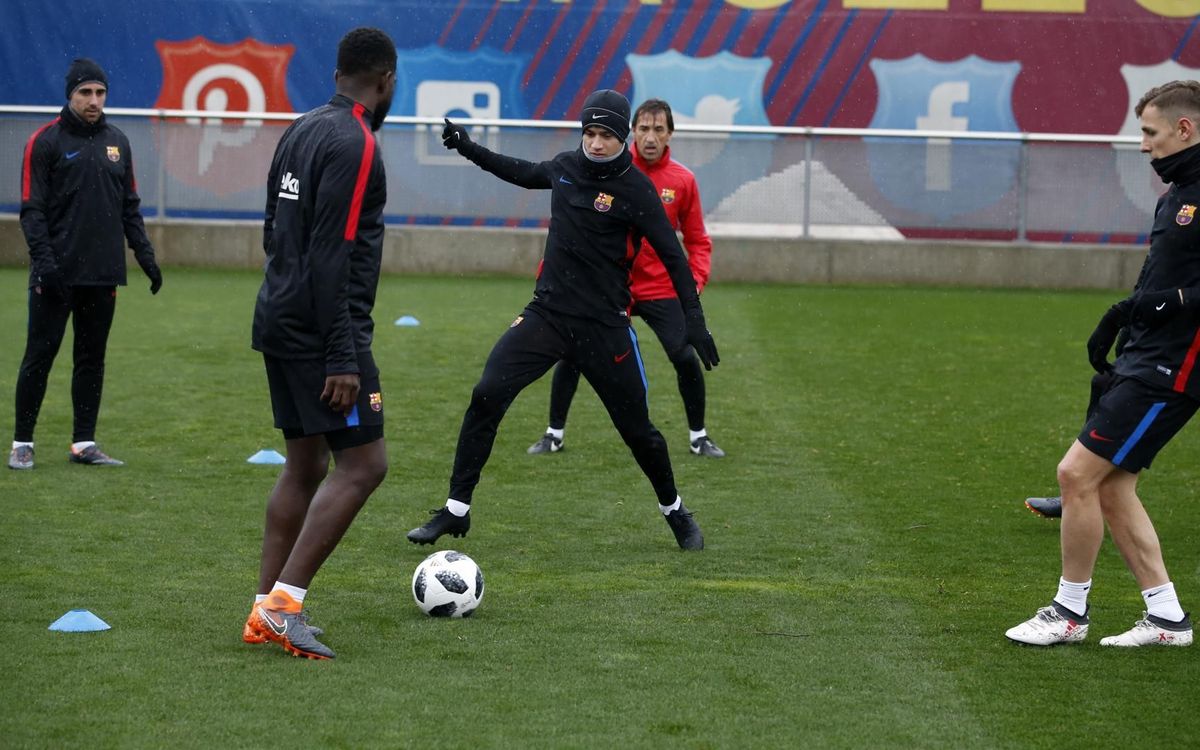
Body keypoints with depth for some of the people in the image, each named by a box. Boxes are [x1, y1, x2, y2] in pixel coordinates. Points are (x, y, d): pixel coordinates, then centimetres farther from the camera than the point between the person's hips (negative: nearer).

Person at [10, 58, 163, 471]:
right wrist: (43, 259, -17)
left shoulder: (117, 142, 13)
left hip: (103, 275, 5)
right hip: (57, 274, -5)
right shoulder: (46, 141, -3)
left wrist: (146, 256, 9)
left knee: (92, 359, 8)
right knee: (39, 355, -1)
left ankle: (84, 443, 14)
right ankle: (22, 443, 6)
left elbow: (130, 208, 18)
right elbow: (31, 209, -6)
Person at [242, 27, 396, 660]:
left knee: (305, 466, 14)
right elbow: (330, 258, -21)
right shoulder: (353, 144, -15)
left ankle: (265, 616, 13)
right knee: (363, 463, -7)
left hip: (280, 320, 10)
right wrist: (342, 359, -22)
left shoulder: (301, 131, 13)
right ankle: (282, 602, -12)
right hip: (322, 329, -10)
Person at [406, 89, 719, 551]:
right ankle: (456, 511, -6)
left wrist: (694, 319, -14)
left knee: (636, 428, 4)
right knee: (486, 397, -13)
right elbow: (525, 174, 27)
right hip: (547, 314, 4)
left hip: (603, 326, -4)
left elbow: (672, 255, -8)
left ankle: (675, 511, 31)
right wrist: (470, 149, 25)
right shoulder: (567, 167, 4)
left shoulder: (635, 189, -11)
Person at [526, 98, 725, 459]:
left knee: (685, 358, -10)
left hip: (660, 287, 0)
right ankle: (554, 435, 15)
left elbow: (697, 239, 6)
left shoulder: (682, 180, -3)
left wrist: (696, 280, -9)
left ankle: (698, 437, 10)